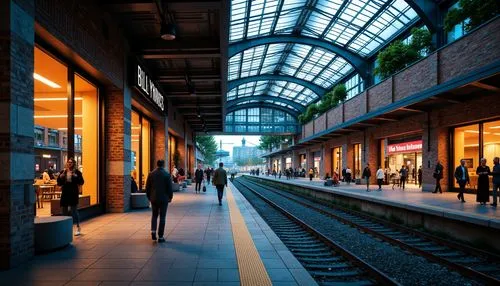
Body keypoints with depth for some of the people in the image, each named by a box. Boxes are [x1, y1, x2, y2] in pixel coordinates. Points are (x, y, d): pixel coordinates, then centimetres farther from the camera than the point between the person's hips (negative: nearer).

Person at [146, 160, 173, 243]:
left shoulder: (151, 174, 0)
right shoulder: (167, 174, -8)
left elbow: (147, 187, 4)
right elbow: (170, 187, -6)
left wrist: (149, 197, 16)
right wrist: (170, 197, 6)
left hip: (154, 199, 2)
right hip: (164, 199, -2)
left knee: (154, 215, 19)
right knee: (162, 217, 5)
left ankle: (153, 231, 1)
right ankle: (160, 237, 6)